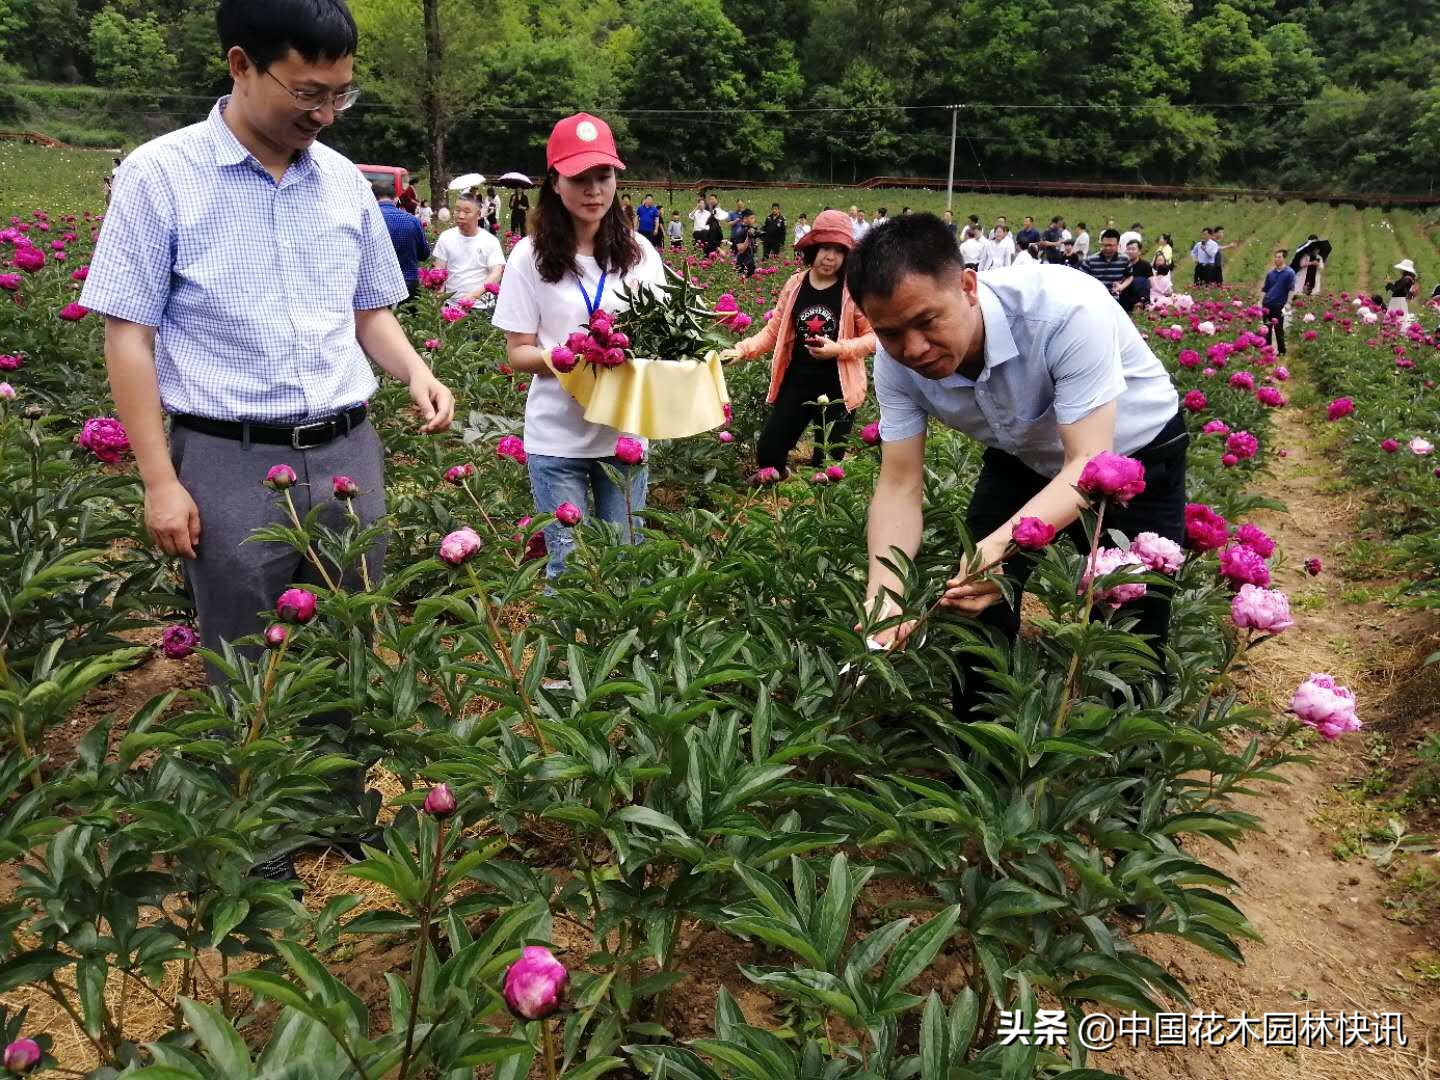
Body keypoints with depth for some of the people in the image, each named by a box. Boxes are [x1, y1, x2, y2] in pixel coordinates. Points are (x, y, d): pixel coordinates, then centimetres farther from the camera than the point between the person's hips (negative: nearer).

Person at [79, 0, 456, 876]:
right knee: (249, 671, 7)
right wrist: (161, 480, -9)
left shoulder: (346, 181, 7)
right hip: (231, 463, -4)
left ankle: (345, 814, 32)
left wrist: (417, 373, -4)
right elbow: (130, 335, -5)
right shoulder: (160, 176, -6)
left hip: (349, 451, 4)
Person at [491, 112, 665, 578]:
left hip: (625, 431, 2)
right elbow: (518, 352, -3)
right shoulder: (530, 256, -5)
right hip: (557, 438, -2)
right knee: (568, 563, 5)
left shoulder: (639, 252, 2)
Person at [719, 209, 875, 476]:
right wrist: (743, 349, -8)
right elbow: (774, 330, 7)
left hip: (836, 389, -3)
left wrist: (838, 349, -20)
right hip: (795, 383, 3)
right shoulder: (795, 284, 1)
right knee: (767, 455, 4)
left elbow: (874, 336, -5)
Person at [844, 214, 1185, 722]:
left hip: (1134, 453, -4)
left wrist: (1005, 543, -57)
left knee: (1131, 633, -3)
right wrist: (883, 594, -38)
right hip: (1025, 457, 4)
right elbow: (900, 486, -21)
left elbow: (1090, 463, -39)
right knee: (973, 605, 0)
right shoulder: (896, 359, -23)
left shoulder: (1065, 310, -38)